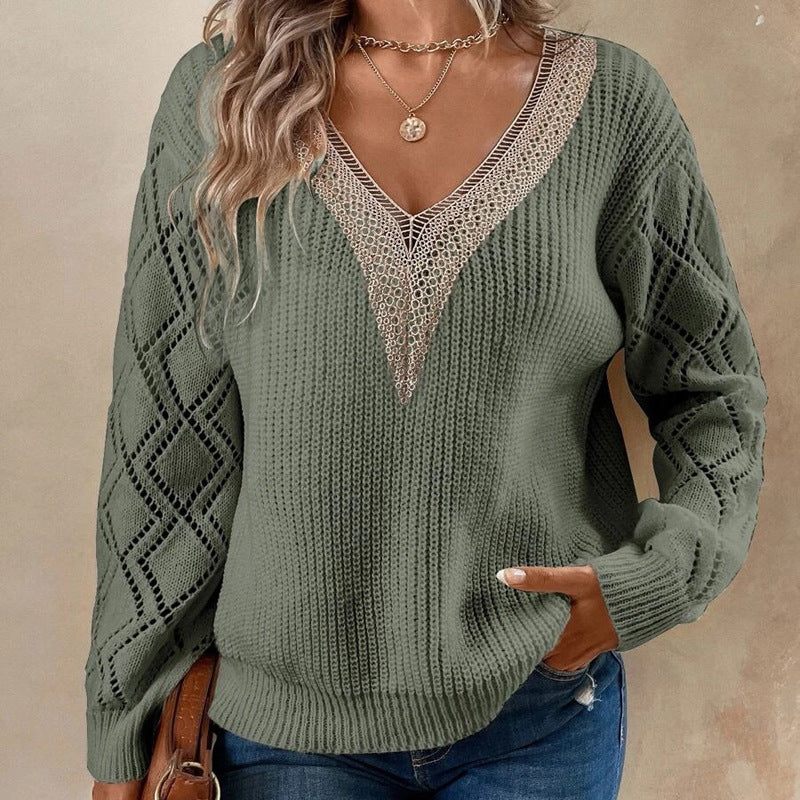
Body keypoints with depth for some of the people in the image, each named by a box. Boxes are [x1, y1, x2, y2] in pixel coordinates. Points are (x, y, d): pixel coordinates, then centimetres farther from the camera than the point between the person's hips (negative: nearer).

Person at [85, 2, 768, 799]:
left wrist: (656, 579, -10)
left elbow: (715, 387, 6)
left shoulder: (615, 100, -3)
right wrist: (123, 730, 0)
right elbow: (167, 435, -3)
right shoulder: (218, 93, -4)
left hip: (543, 714, 1)